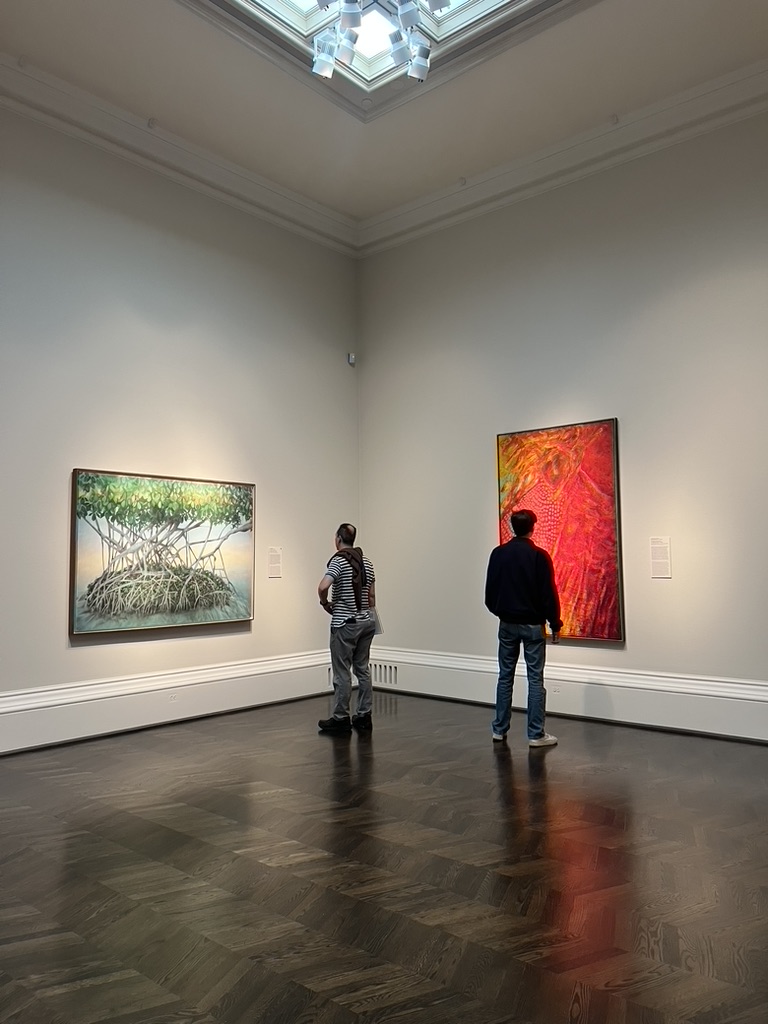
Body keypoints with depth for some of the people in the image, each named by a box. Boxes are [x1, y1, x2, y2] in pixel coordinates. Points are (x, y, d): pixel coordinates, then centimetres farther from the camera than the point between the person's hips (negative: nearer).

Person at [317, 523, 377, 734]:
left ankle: (341, 719, 7)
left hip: (345, 624, -7)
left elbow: (323, 587, -28)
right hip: (365, 622, 7)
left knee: (342, 674, 0)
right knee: (363, 670, 11)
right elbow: (372, 596, 13)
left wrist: (325, 603, -9)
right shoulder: (366, 562, 9)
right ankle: (364, 716, 15)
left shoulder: (338, 561, -14)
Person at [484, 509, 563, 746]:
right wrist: (555, 624, -1)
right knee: (535, 679, 1)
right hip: (532, 625, -4)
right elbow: (549, 594, -10)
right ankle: (536, 734, 4)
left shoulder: (498, 553, 0)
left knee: (505, 676, 12)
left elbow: (490, 589, 5)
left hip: (507, 624, 4)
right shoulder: (539, 556, -11)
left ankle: (499, 729, 17)